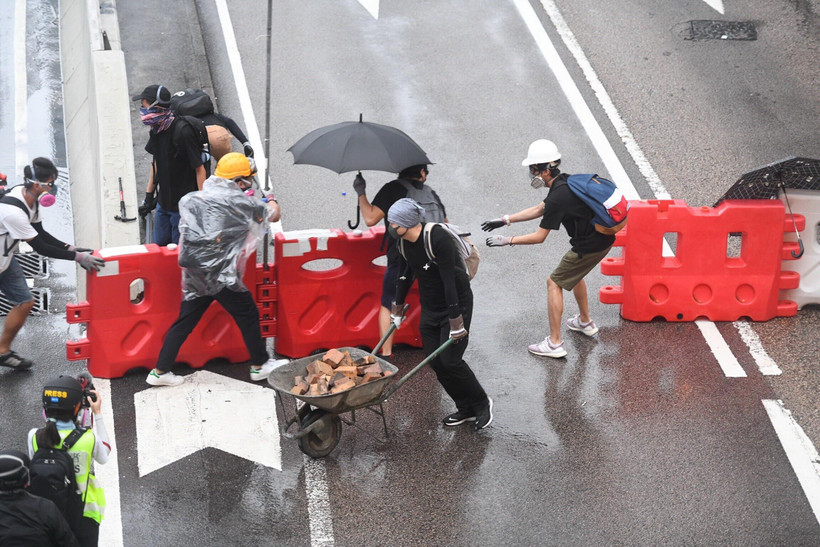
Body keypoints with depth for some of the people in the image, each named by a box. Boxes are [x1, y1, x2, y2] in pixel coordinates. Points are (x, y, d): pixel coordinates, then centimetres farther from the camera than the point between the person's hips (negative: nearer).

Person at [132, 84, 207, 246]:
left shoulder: (183, 131, -23)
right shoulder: (156, 130, 2)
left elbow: (199, 168, -20)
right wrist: (149, 196, 19)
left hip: (184, 206, -8)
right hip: (164, 202, 8)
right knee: (158, 246, 15)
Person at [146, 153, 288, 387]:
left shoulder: (192, 199, 9)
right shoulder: (241, 202, -4)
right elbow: (274, 216, 8)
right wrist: (271, 200, 34)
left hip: (194, 276, 6)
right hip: (222, 277, -5)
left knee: (185, 321, 13)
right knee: (248, 316, 12)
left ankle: (160, 371, 16)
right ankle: (260, 365, 23)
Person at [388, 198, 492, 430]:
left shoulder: (438, 238, -26)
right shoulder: (404, 243, -3)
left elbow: (449, 281, -27)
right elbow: (405, 276, 13)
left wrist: (456, 322, -27)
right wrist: (398, 309, 21)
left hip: (457, 303, -7)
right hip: (430, 307, 7)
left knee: (450, 360, -11)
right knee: (436, 362, 4)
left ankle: (482, 403, 11)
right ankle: (466, 409, 19)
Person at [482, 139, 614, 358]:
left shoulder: (558, 197, -23)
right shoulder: (565, 182, 7)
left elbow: (539, 237, -17)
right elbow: (539, 210, 19)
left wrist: (506, 240, -9)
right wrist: (506, 220, 18)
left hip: (589, 247, -10)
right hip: (603, 239, 10)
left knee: (554, 283, 0)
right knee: (573, 272, 31)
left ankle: (554, 344, 0)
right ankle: (585, 322, 46)